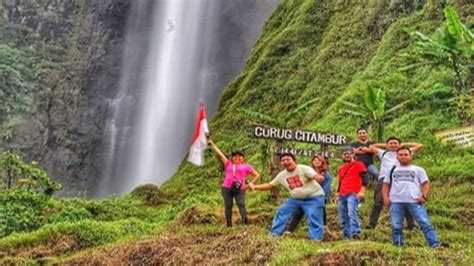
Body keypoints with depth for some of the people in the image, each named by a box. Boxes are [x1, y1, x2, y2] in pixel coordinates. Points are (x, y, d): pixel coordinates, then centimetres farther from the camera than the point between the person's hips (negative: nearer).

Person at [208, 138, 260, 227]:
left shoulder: (246, 166, 15)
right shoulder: (228, 164, 20)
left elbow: (257, 175, 16)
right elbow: (219, 153, 19)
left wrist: (250, 184, 3)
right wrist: (211, 143, 17)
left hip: (239, 189, -2)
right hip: (226, 188, 2)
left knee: (241, 204, -14)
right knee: (228, 206, 0)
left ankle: (245, 223, -21)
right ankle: (229, 225, 3)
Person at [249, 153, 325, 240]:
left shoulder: (304, 169, -17)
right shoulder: (282, 175, 3)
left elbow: (316, 177, -30)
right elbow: (270, 185, 13)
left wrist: (320, 178, -57)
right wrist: (254, 187, 5)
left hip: (314, 197, -6)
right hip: (296, 199, 6)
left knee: (314, 218, -19)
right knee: (281, 212, 2)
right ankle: (274, 235, 10)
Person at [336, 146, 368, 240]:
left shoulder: (359, 165, 9)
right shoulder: (341, 169, 28)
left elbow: (364, 178, -1)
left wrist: (362, 191, -14)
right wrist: (337, 195, 21)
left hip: (353, 194, -7)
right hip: (342, 195, 7)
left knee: (352, 212, -29)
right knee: (343, 218, 3)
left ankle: (355, 233, -39)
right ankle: (346, 237, 8)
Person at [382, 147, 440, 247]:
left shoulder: (418, 170, 18)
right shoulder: (392, 170, 24)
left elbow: (426, 183, 11)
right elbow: (386, 184, 21)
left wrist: (424, 196, -6)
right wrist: (385, 197, 4)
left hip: (414, 201, -2)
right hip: (396, 202, 2)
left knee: (425, 223, -12)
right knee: (396, 226, 0)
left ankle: (435, 245, -12)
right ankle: (397, 247, 6)